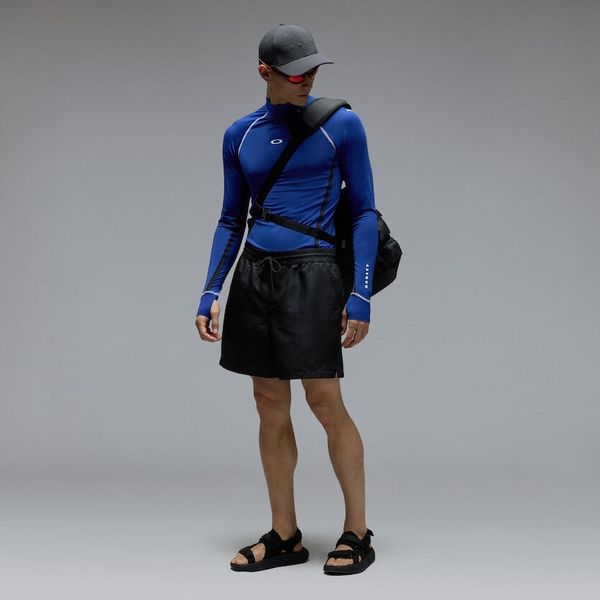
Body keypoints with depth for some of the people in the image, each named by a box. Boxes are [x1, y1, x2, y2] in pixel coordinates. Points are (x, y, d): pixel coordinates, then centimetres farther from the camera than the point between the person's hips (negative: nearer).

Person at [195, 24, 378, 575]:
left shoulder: (341, 124, -2)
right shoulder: (240, 136, 9)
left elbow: (365, 212, -2)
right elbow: (232, 220, 14)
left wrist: (361, 295, -10)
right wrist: (211, 292, 5)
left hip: (311, 275, -4)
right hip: (254, 276, 4)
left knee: (325, 402, -5)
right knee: (270, 406, 7)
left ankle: (357, 532, 10)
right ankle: (284, 537, 17)